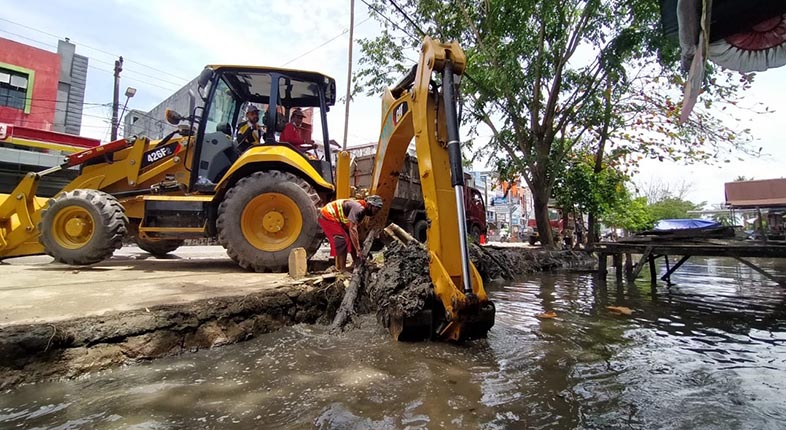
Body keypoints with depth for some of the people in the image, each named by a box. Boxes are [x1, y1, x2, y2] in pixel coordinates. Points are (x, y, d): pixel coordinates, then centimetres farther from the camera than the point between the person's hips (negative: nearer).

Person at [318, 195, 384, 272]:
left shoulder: (362, 210, 5)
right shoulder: (359, 208, -26)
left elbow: (352, 229, 9)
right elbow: (352, 230, -32)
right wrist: (358, 250, -30)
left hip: (336, 218, 10)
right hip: (327, 217, -10)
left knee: (350, 239, 14)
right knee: (343, 241, -14)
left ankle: (355, 261, 23)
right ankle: (342, 270, -8)